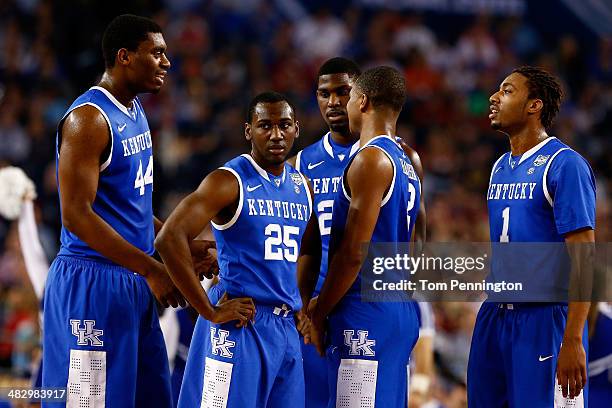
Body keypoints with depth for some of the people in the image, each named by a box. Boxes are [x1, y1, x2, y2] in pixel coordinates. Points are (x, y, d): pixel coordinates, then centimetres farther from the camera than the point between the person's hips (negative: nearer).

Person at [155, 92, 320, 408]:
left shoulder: (301, 186, 13)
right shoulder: (230, 181, -9)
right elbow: (168, 239, -20)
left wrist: (308, 306, 15)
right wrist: (210, 311, -18)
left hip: (286, 328, 7)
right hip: (240, 325, -7)